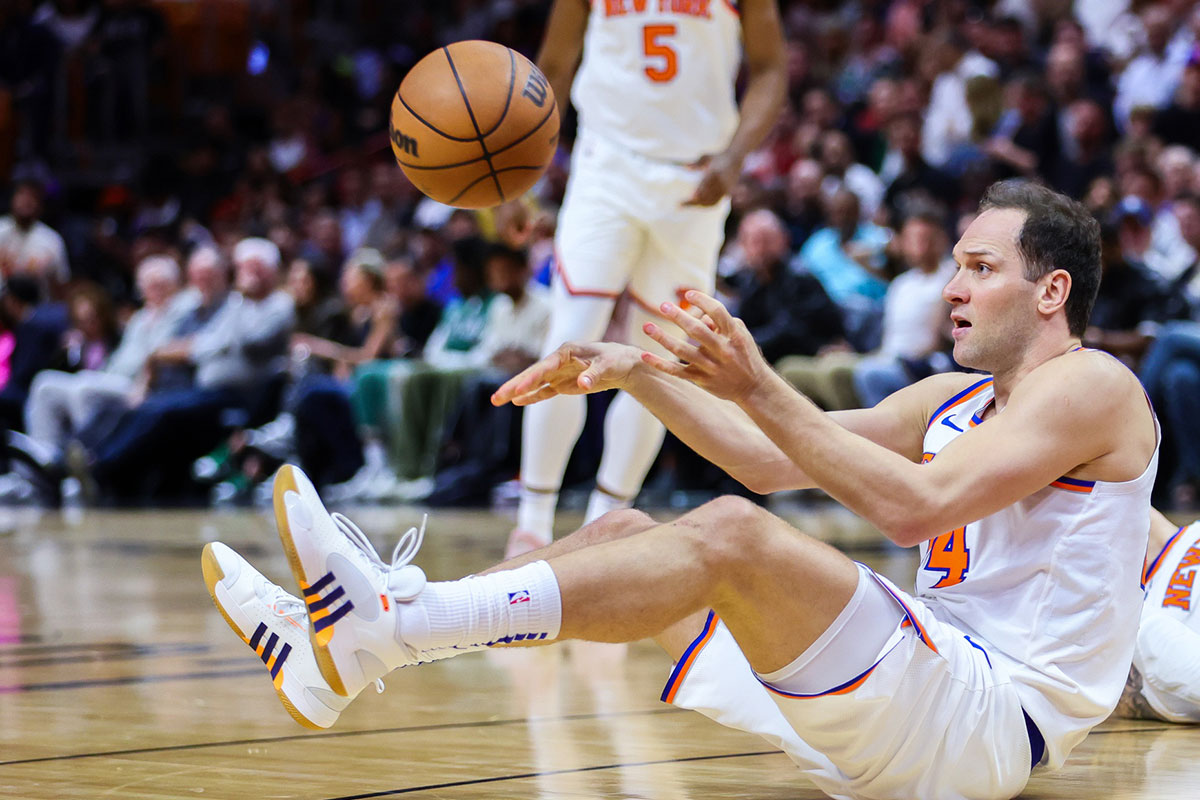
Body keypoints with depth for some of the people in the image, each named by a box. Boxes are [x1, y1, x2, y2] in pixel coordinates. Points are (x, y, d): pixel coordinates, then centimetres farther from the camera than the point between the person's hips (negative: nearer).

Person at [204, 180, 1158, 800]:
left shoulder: (1092, 386, -6)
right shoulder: (955, 399, 22)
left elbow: (915, 505, -21)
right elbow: (770, 461, 21)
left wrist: (758, 388, -24)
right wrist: (636, 368, 10)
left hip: (995, 718, -9)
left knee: (729, 534, -29)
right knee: (624, 533, 6)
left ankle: (392, 621, -35)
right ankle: (348, 652, -4)